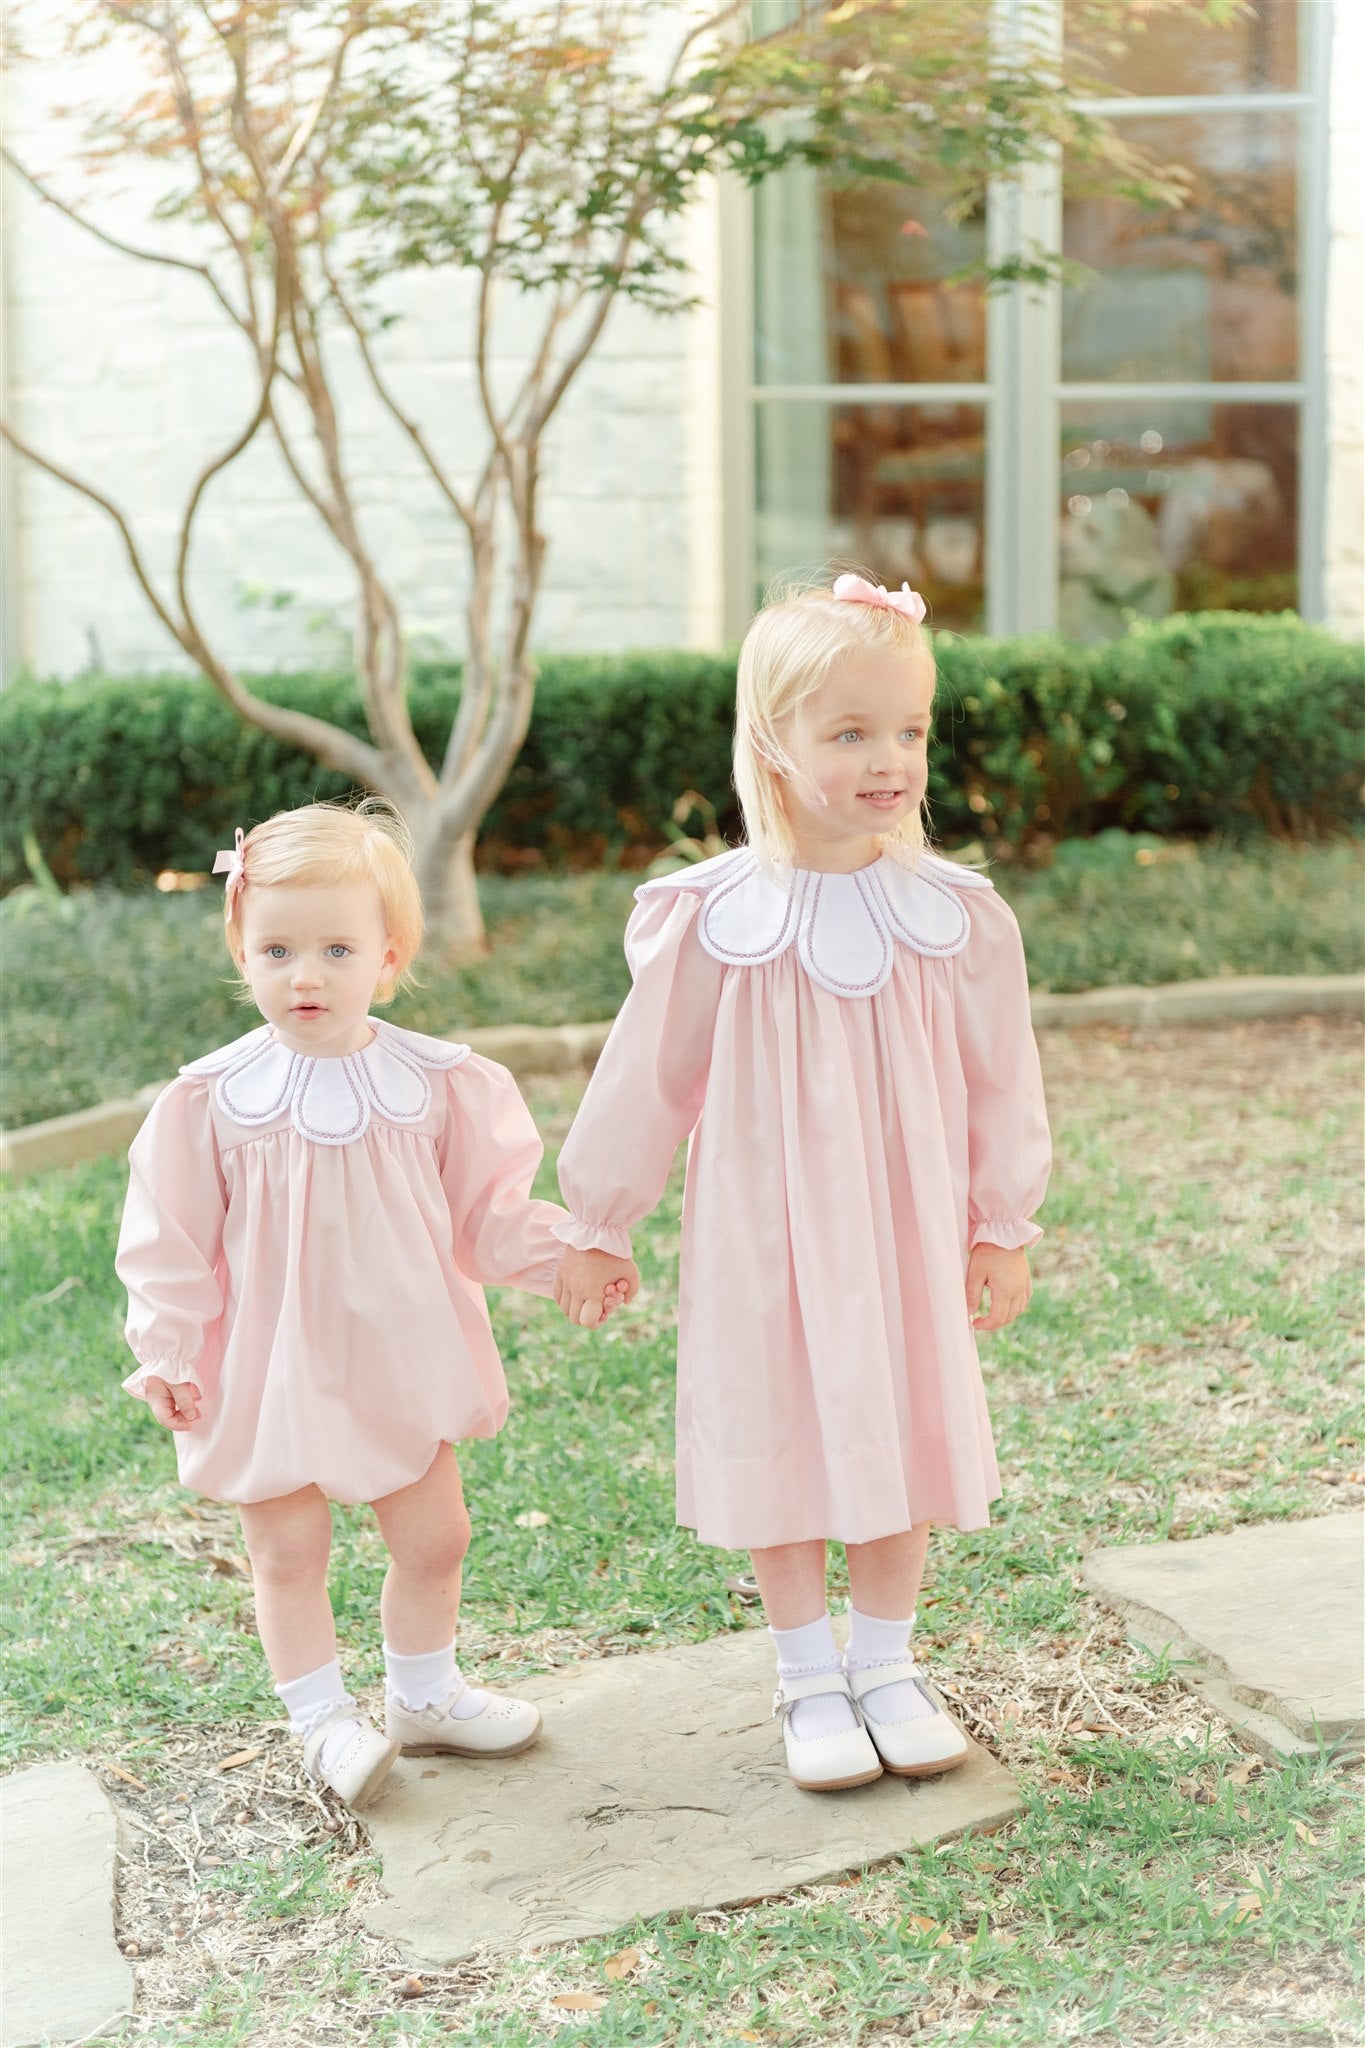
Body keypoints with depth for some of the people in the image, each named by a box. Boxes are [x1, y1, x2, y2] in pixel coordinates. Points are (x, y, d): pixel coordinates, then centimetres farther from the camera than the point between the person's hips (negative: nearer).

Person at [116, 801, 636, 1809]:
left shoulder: (438, 1082, -7)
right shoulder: (213, 1099, -12)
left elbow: (489, 1210, 0)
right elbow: (173, 1243, -5)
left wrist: (570, 1258, -12)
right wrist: (167, 1352, -11)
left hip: (403, 1361, 2)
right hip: (274, 1374, -2)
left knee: (435, 1537, 15)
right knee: (289, 1552, 8)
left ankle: (423, 1696, 39)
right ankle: (324, 1721, 28)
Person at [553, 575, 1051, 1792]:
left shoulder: (955, 915, -6)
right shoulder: (711, 918, -12)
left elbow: (998, 1081, 4)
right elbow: (646, 1082, -3)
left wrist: (1003, 1225, 8)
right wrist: (598, 1225, 3)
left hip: (905, 1233, 2)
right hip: (762, 1235, -2)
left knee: (900, 1432, 11)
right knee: (778, 1442, 7)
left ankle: (887, 1666, 30)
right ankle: (809, 1679, 25)